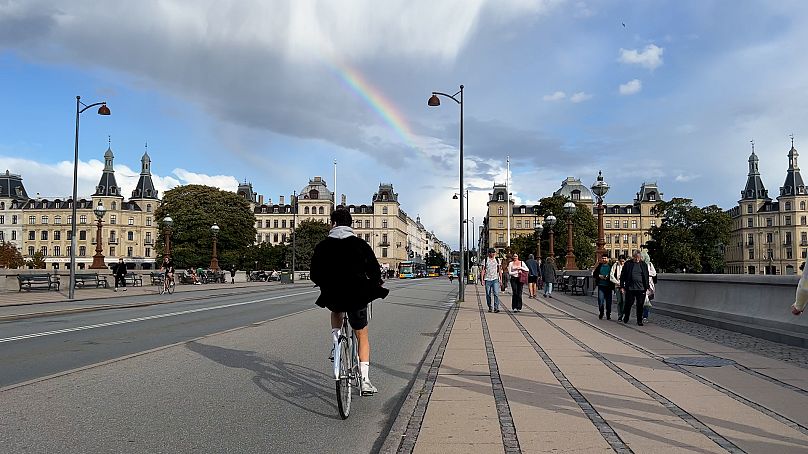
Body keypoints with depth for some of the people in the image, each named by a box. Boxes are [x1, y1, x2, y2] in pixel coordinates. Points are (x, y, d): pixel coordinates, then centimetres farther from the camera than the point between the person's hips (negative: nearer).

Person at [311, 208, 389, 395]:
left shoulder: (323, 246, 2)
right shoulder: (360, 244, -1)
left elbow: (314, 275, 4)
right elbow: (375, 271, -1)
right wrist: (375, 287, 20)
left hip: (332, 297, 1)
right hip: (357, 297, -1)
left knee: (336, 311, 38)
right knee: (363, 336, 15)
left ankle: (335, 339, 11)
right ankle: (365, 381, 9)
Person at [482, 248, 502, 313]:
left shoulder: (497, 260, 7)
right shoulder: (485, 260, 2)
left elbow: (499, 270, 12)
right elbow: (483, 270, 3)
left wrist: (501, 279, 8)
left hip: (495, 279, 0)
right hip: (487, 279, 0)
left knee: (496, 293, -12)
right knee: (488, 294, 5)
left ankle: (496, 308, -13)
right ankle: (490, 307, 19)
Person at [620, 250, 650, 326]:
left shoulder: (644, 265, 10)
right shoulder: (628, 264, 4)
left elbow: (646, 277, 14)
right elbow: (623, 276, 5)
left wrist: (647, 287, 9)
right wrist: (622, 287, 1)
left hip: (641, 288, 1)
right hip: (630, 288, -1)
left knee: (640, 305, 3)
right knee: (628, 304, 4)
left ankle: (639, 321, 12)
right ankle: (626, 318, 25)